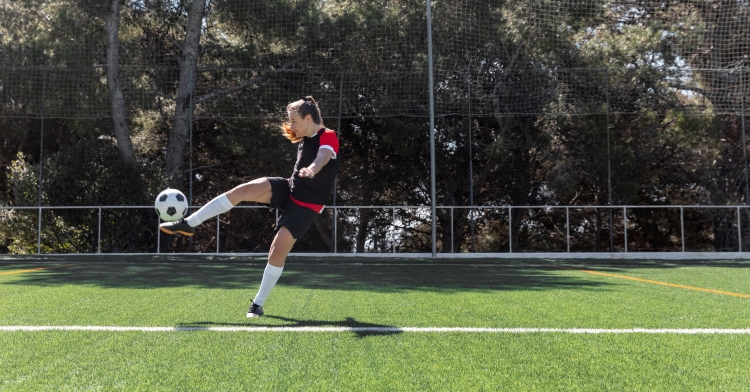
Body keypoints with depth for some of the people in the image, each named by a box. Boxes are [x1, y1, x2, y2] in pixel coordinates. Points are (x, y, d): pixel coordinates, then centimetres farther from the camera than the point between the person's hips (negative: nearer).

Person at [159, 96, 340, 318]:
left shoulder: (328, 137, -17)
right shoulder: (304, 139, 7)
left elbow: (323, 157, -41)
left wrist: (311, 169, -62)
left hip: (306, 205, -7)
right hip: (288, 189, 7)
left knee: (278, 249, -15)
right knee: (245, 189, -16)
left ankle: (258, 303, 0)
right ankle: (188, 224, -11)